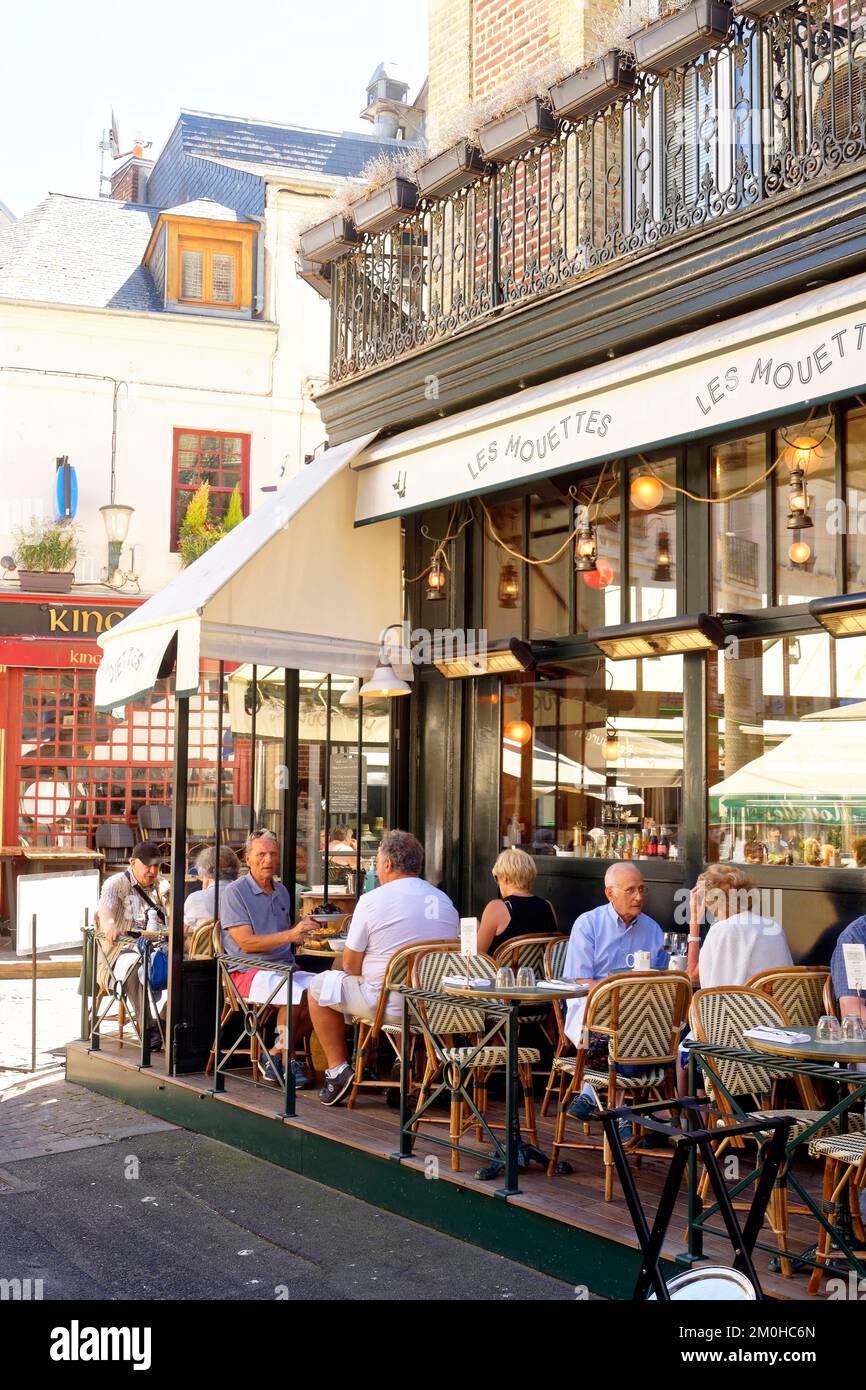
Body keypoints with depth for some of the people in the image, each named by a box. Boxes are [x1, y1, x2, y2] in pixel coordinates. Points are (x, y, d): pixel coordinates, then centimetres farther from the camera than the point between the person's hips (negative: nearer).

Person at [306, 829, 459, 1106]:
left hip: (390, 1006, -6)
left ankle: (338, 1068, 13)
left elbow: (351, 966, -6)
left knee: (320, 985, 15)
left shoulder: (372, 900, -8)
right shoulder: (445, 901, 6)